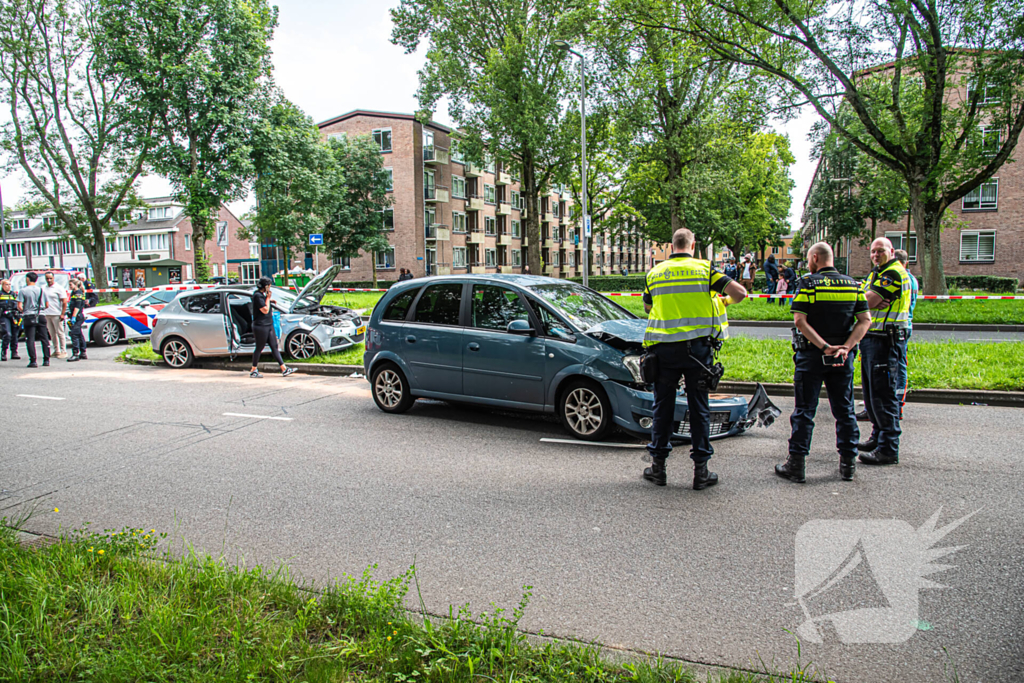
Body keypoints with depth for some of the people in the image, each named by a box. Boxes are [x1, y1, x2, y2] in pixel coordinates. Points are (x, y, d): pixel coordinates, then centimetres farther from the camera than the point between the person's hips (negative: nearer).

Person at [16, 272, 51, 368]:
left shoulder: (23, 290, -5)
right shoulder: (41, 290, 5)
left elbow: (19, 306, -9)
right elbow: (46, 305, 9)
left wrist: (23, 311, 11)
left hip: (29, 317, -3)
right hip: (40, 316, 3)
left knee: (30, 339, 0)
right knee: (44, 338, 8)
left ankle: (33, 361, -5)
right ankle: (46, 360, 8)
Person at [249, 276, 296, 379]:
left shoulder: (262, 295, 13)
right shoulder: (257, 295, -17)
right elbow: (265, 310, -20)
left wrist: (269, 300, 17)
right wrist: (268, 298, -13)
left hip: (268, 325, 10)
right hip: (261, 326, -10)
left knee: (275, 347, 7)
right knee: (259, 348, 0)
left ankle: (284, 369, 6)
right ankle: (253, 370, 13)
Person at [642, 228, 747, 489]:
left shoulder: (654, 273, 7)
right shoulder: (704, 268, 1)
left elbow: (648, 308, 20)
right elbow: (740, 293, -5)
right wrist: (727, 301, 17)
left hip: (664, 349, 1)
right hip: (697, 347, -1)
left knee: (663, 407, 10)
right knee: (699, 408, 6)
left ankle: (658, 467, 15)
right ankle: (701, 470, 10)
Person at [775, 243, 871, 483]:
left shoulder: (808, 283, -8)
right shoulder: (853, 285, 6)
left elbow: (799, 321, -18)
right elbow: (865, 320, 0)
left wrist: (823, 346, -17)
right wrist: (845, 347, -9)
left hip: (811, 355, -4)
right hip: (843, 357, 4)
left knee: (804, 411, 2)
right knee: (844, 409, 13)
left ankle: (796, 465, 5)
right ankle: (848, 463, 19)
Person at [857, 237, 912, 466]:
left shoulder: (894, 273, -12)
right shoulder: (876, 274, 19)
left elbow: (867, 302, -20)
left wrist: (869, 301, 2)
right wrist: (875, 303, -11)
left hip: (886, 341, -10)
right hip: (870, 339, 10)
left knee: (883, 395, -10)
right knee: (871, 392, 17)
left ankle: (888, 449, -7)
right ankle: (878, 437, 29)